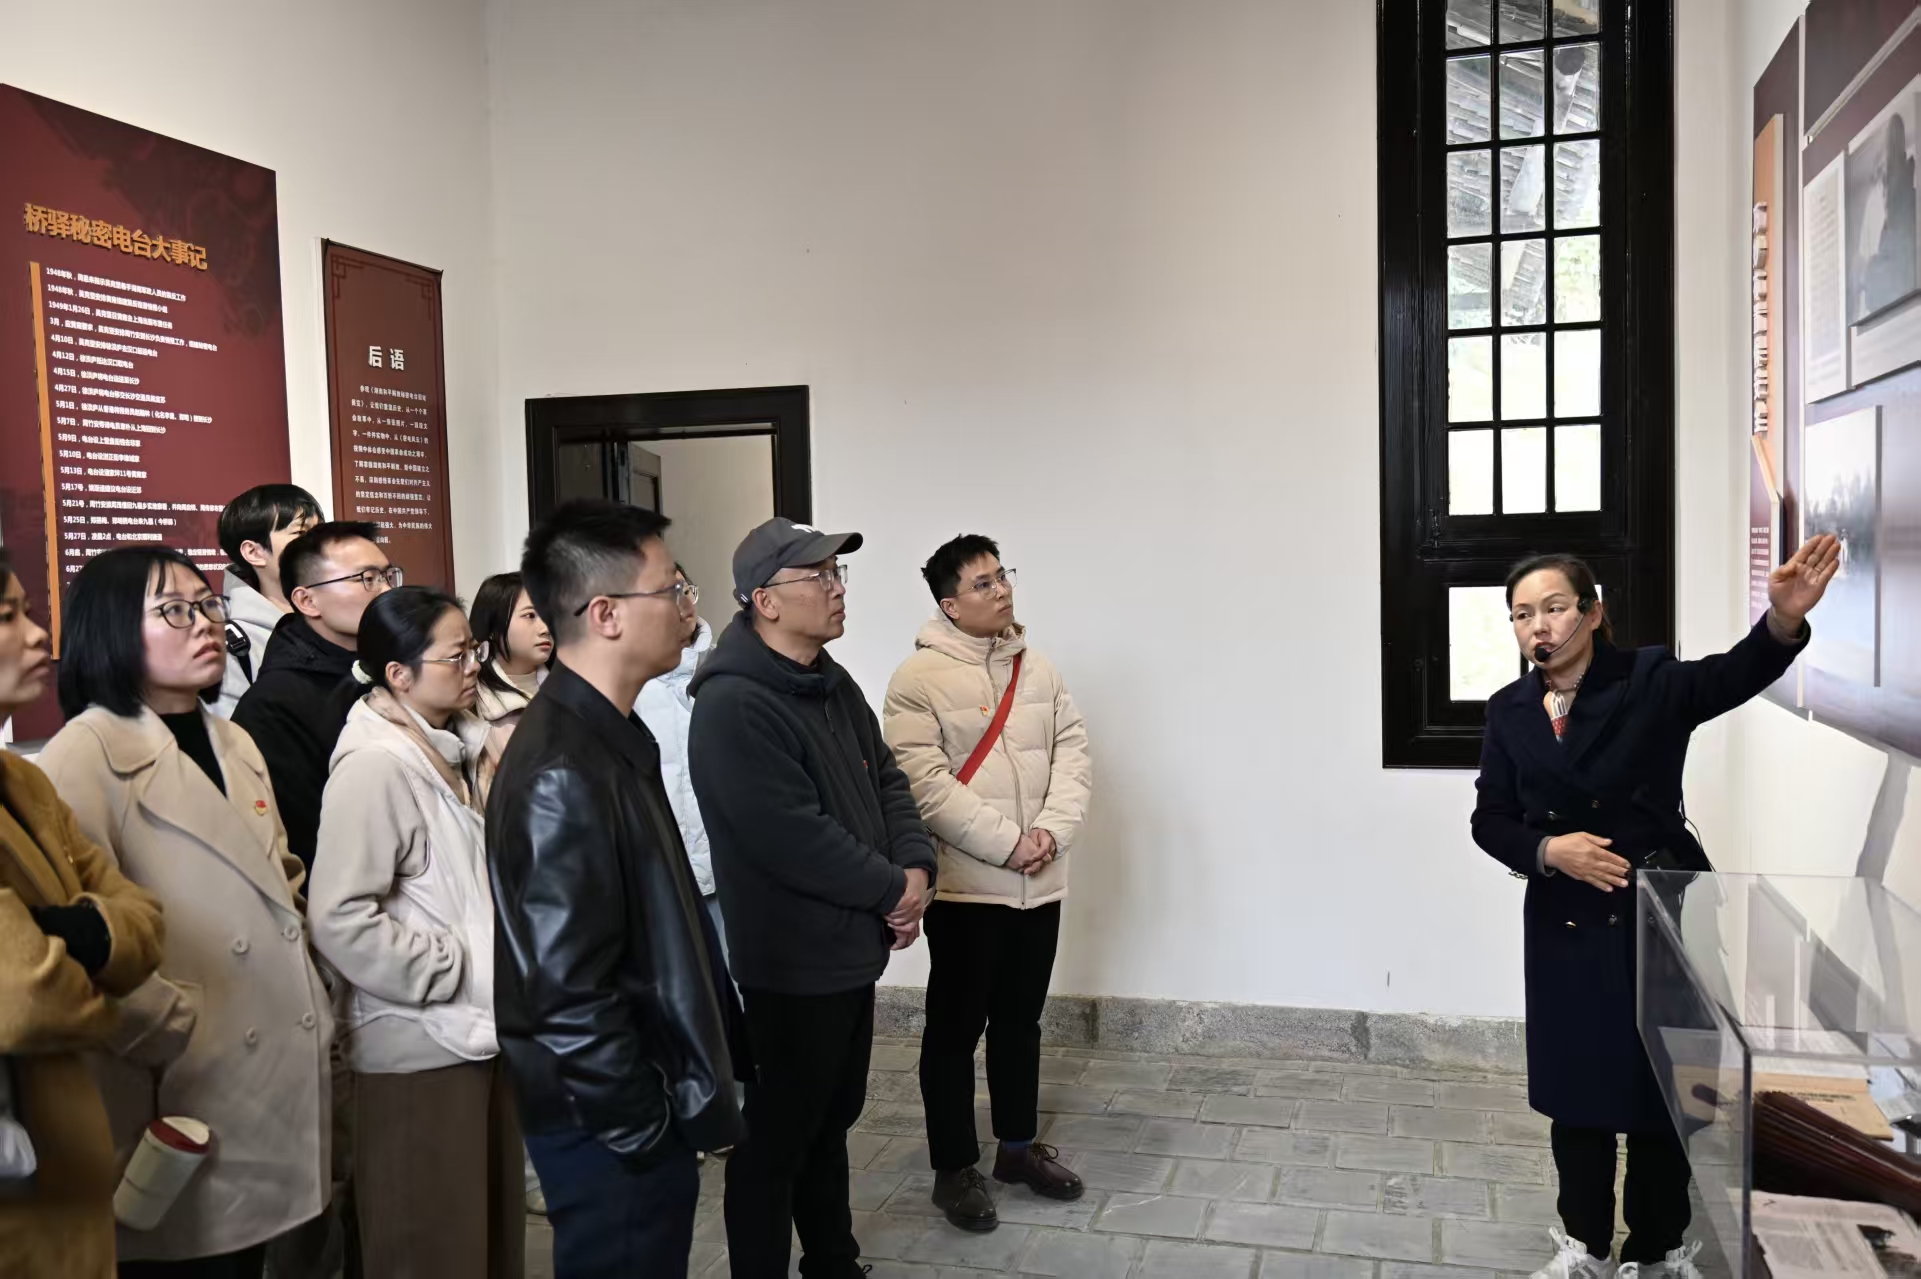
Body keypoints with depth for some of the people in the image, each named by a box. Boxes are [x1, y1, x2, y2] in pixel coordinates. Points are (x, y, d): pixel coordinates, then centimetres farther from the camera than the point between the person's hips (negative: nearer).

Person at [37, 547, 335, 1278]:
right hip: (183, 1098, -7)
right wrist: (176, 1022, -13)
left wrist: (307, 1009, 12)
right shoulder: (82, 758, -12)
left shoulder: (235, 746, 14)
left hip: (272, 1082, 7)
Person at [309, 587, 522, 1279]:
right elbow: (340, 918, -23)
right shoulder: (373, 766, -17)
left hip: (481, 1027, 8)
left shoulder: (456, 747, 8)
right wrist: (455, 969, -17)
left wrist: (495, 969, 6)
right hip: (420, 1042, -8)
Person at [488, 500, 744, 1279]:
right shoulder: (563, 775, -24)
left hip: (642, 1105, 9)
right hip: (610, 1130, -9)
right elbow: (567, 993, -25)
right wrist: (644, 1128, -16)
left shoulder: (611, 738, 6)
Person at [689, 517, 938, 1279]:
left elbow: (887, 781, 12)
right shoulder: (734, 705, -22)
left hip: (851, 952, 10)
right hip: (787, 967, -9)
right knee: (775, 1140, 5)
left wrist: (916, 868, -7)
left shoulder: (833, 684, 9)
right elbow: (794, 840, -27)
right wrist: (893, 889, -15)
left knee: (832, 1122, 23)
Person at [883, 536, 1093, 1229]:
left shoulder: (1038, 669, 8)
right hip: (965, 887, -5)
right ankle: (954, 1167, 19)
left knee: (1020, 1019, 18)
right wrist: (1007, 843, -19)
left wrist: (1052, 830, -12)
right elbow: (926, 786, -18)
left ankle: (1019, 1147, 33)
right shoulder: (918, 679, -11)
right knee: (956, 1028, 6)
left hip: (1039, 883, 6)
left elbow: (1073, 752, 4)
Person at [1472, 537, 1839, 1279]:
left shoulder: (1651, 682, -8)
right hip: (1563, 926, 3)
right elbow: (1490, 820, 2)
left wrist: (1783, 620, -46)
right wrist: (1547, 850, -17)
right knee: (1573, 1087, 13)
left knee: (1658, 1086, 8)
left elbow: (1734, 676, -26)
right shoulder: (1509, 711, 1)